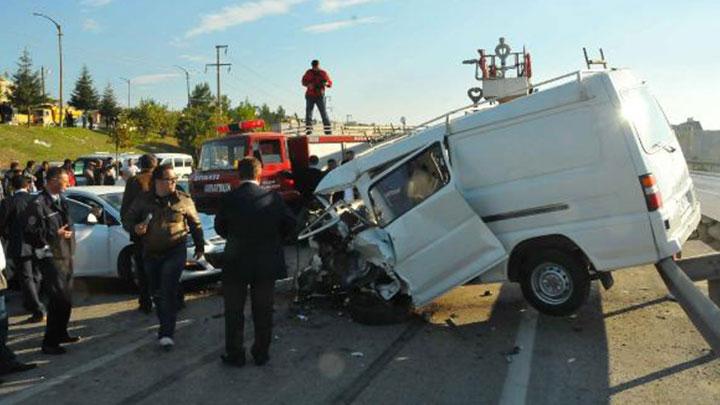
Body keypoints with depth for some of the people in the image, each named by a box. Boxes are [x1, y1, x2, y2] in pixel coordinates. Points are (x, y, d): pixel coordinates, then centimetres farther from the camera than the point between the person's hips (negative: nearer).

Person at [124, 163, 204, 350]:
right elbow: (128, 220, 9)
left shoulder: (184, 200, -2)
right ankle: (166, 325, 33)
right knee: (157, 292, 14)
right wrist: (135, 228, -14)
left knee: (168, 291, -12)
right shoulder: (143, 200, 2)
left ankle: (166, 333, -9)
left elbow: (195, 224, 9)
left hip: (175, 252, -3)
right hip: (151, 253, 4)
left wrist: (200, 246, 13)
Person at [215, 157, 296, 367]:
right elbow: (290, 223, -2)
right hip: (267, 263, 2)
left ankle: (235, 355, 21)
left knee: (234, 312, 14)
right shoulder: (273, 197, -9)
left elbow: (220, 228, 0)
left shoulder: (228, 199, -12)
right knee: (263, 311, 15)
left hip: (236, 264, -1)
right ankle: (261, 354, 24)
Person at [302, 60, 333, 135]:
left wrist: (326, 83, -18)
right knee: (308, 112, -3)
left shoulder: (323, 73, 3)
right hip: (310, 95, 2)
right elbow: (304, 81, 8)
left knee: (323, 112, -7)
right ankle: (308, 130, 1)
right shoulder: (309, 72, 5)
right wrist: (308, 84, -14)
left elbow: (330, 83, 5)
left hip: (320, 96, -2)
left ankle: (328, 130, -7)